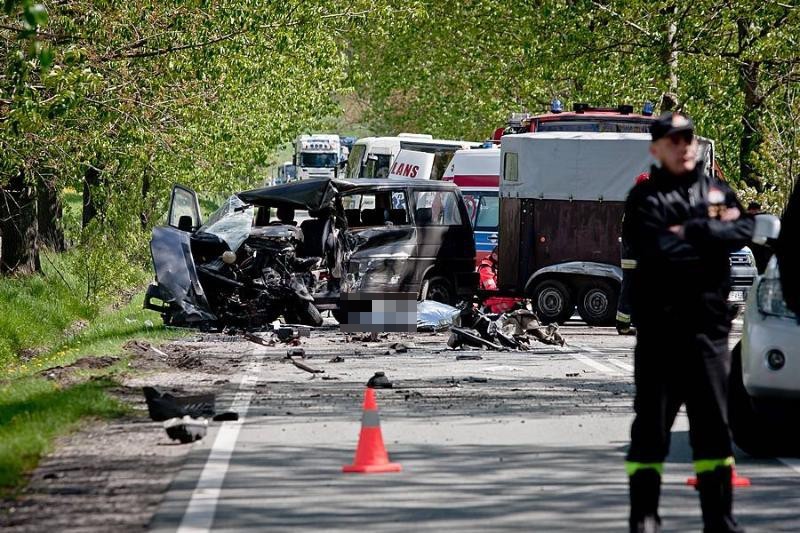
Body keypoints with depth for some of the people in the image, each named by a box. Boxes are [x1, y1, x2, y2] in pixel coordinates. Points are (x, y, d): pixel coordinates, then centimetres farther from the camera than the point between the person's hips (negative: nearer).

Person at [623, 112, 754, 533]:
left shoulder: (718, 192, 14)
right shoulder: (645, 198, 0)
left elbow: (744, 231, -5)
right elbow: (658, 252, -16)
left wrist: (691, 231, -12)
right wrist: (714, 235, -8)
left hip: (709, 325, 4)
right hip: (660, 328, -4)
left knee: (713, 424, 8)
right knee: (651, 426, 0)